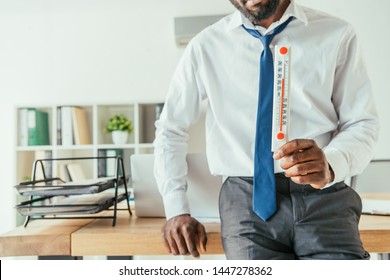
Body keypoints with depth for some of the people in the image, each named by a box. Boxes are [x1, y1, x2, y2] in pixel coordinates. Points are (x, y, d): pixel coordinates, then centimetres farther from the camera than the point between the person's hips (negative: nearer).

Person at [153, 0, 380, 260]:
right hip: (247, 198, 1)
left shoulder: (338, 35, 3)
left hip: (323, 194, 0)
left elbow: (363, 124, 4)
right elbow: (170, 129, 10)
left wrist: (331, 165, -19)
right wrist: (176, 210, 1)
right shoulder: (205, 47, 5)